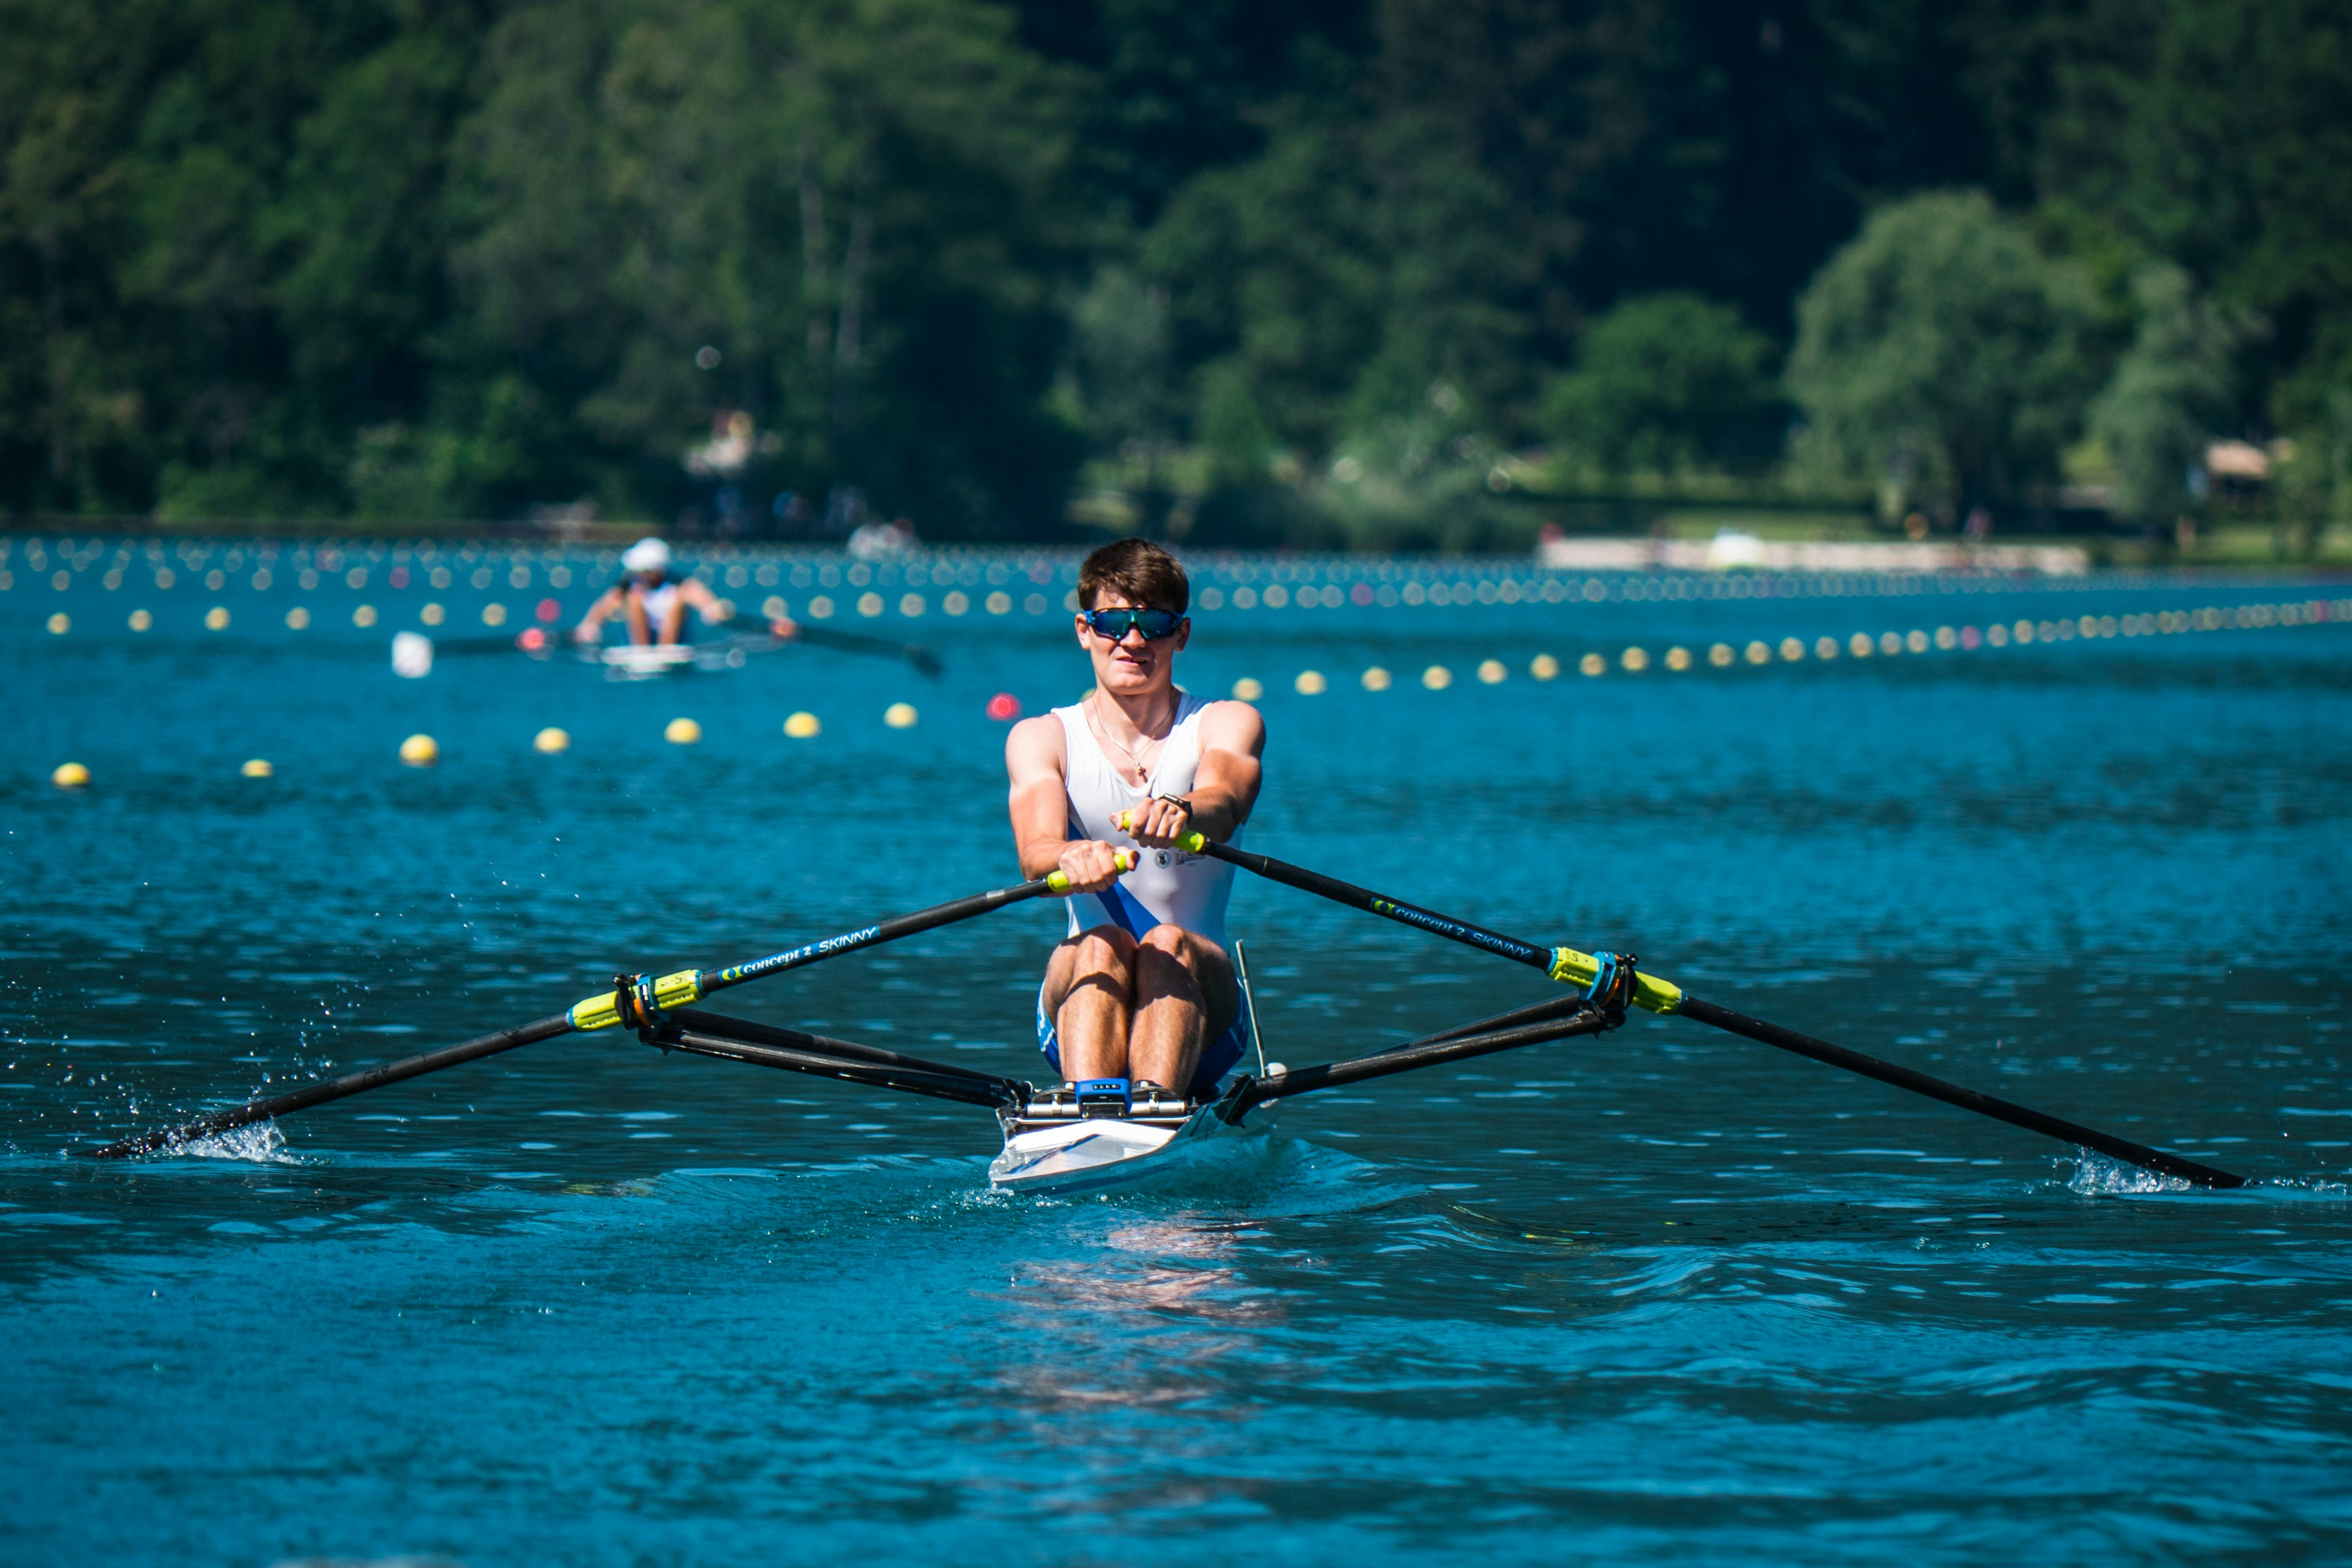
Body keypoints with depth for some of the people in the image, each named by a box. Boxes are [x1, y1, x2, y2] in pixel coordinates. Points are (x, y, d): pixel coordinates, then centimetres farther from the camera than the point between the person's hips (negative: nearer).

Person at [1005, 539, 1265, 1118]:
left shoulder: (1228, 724, 4)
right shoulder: (1041, 738, 5)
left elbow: (1223, 803, -21)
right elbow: (1034, 852, -16)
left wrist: (1179, 813, -47)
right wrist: (1072, 857, -42)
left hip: (1200, 1010, 0)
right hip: (1078, 1005, 0)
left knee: (1168, 944, -30)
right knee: (1101, 943, -31)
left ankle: (1155, 1103, -56)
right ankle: (1089, 1107, -57)